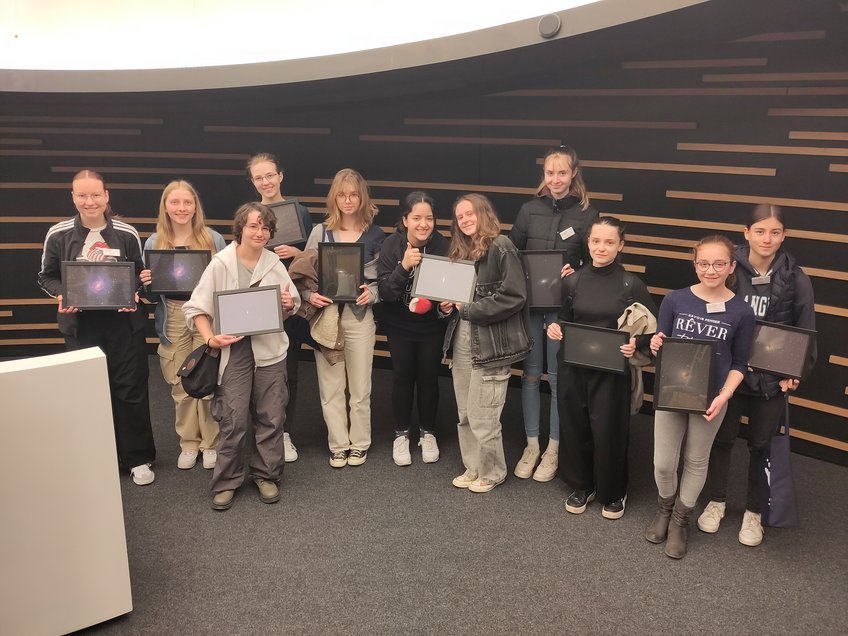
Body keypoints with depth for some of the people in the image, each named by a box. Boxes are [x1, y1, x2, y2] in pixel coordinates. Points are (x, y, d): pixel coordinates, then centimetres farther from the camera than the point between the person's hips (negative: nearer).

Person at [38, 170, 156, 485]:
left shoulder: (127, 233, -2)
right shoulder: (58, 234, -2)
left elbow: (141, 274, 8)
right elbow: (47, 276, 8)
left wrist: (135, 294, -12)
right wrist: (61, 295, -12)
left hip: (124, 321, 0)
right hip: (80, 324, 1)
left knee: (131, 389, 5)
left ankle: (138, 458, 19)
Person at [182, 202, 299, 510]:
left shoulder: (275, 264, 6)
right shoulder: (220, 264, -3)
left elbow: (291, 306, 15)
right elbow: (196, 307, -3)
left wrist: (289, 304, -8)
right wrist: (210, 338, -16)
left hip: (270, 347, 3)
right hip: (234, 348, -3)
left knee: (271, 416, 7)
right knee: (234, 419, -3)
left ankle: (266, 475, 24)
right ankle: (226, 481, 14)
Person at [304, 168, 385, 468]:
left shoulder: (375, 235, 2)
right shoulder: (320, 232, 3)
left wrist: (371, 293, -14)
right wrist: (310, 295, -13)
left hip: (359, 315, 0)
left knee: (360, 386, 8)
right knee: (330, 387, 6)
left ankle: (359, 443, 24)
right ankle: (339, 445, 20)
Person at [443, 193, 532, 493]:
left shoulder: (501, 247, -10)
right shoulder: (460, 252, 13)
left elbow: (515, 296, -18)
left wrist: (470, 309, -15)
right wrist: (448, 305, 2)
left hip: (490, 344, -7)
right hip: (461, 342, 7)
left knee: (482, 416, 0)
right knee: (465, 415, 13)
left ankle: (492, 472, 20)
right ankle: (473, 468, 29)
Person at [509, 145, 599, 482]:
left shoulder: (588, 214, -3)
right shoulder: (530, 209, 3)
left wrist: (575, 274, -18)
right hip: (528, 303, 2)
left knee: (558, 377, 6)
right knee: (530, 374, 10)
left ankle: (553, 449, 21)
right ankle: (531, 445, 23)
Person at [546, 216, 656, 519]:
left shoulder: (631, 285, -7)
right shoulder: (573, 281, 1)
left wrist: (636, 344, -19)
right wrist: (554, 329, -8)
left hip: (612, 372, -3)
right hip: (573, 369, 3)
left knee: (609, 433, 5)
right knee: (574, 429, 11)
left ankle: (613, 493, 29)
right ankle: (582, 486, 34)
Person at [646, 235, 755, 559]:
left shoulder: (741, 311, -7)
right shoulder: (674, 300, -6)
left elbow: (739, 363, 0)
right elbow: (659, 347, 4)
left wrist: (724, 395, -15)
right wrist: (655, 346, -19)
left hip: (710, 398, 0)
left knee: (696, 462, 15)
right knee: (663, 463, 5)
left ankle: (680, 519, 37)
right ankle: (664, 508, 36)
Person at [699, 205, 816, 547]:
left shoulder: (796, 280, -7)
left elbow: (806, 333, 1)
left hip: (772, 378, 0)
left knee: (762, 445, 14)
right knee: (722, 438, 14)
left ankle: (753, 512, 33)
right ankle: (717, 501, 35)